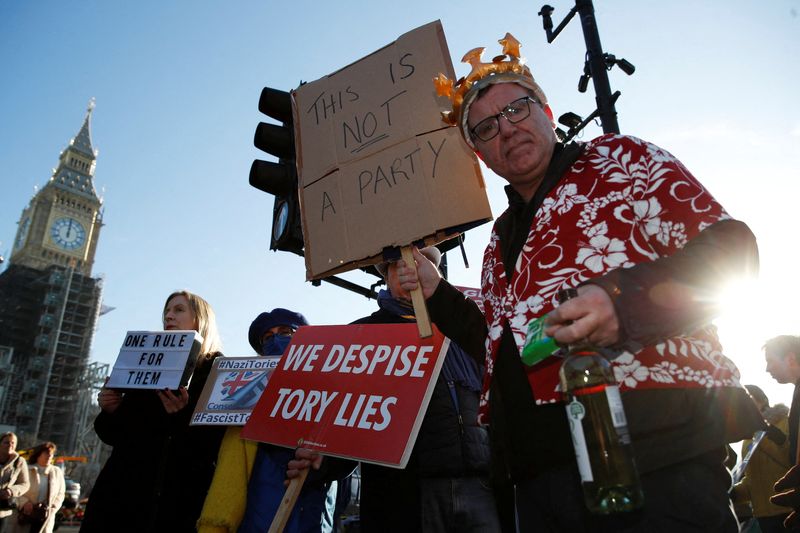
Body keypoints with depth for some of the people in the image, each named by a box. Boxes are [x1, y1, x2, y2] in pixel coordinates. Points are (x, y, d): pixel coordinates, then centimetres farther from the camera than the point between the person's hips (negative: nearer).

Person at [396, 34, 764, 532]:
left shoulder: (619, 158, 4)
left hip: (657, 451, -5)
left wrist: (627, 297, -23)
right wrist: (436, 293, 12)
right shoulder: (502, 239, 20)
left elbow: (730, 247, -6)